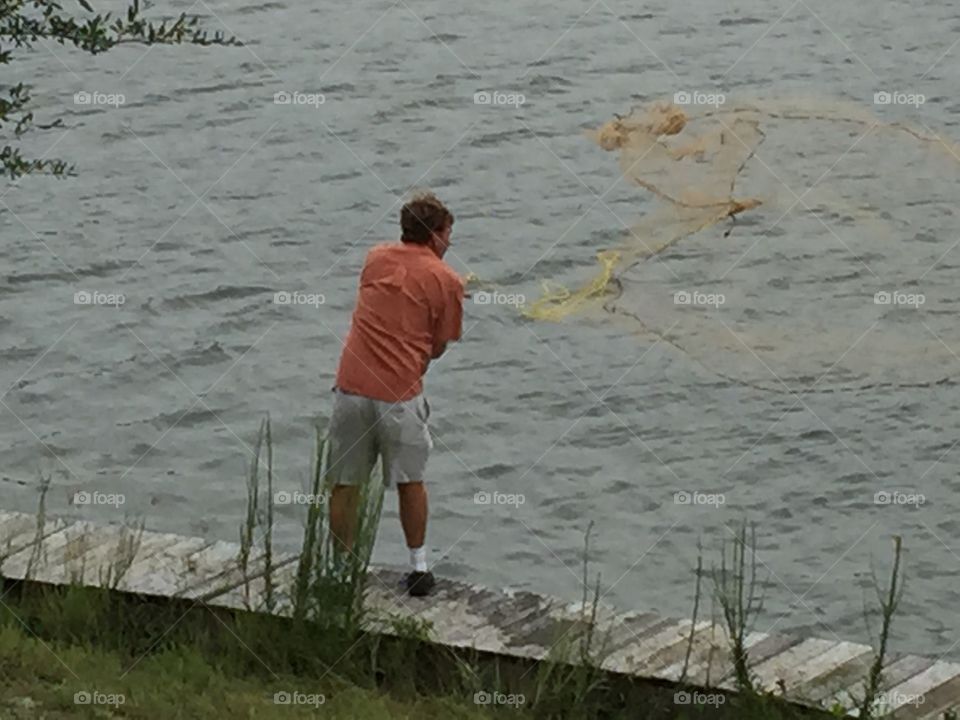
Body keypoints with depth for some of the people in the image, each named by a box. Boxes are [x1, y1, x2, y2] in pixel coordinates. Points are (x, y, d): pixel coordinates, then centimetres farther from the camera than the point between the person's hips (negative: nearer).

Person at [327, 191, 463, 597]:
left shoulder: (376, 259, 11)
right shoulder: (446, 281, -1)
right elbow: (438, 347, 5)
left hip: (351, 385, 3)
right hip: (400, 393, -3)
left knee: (344, 486, 12)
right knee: (410, 483, 15)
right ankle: (418, 570, 21)